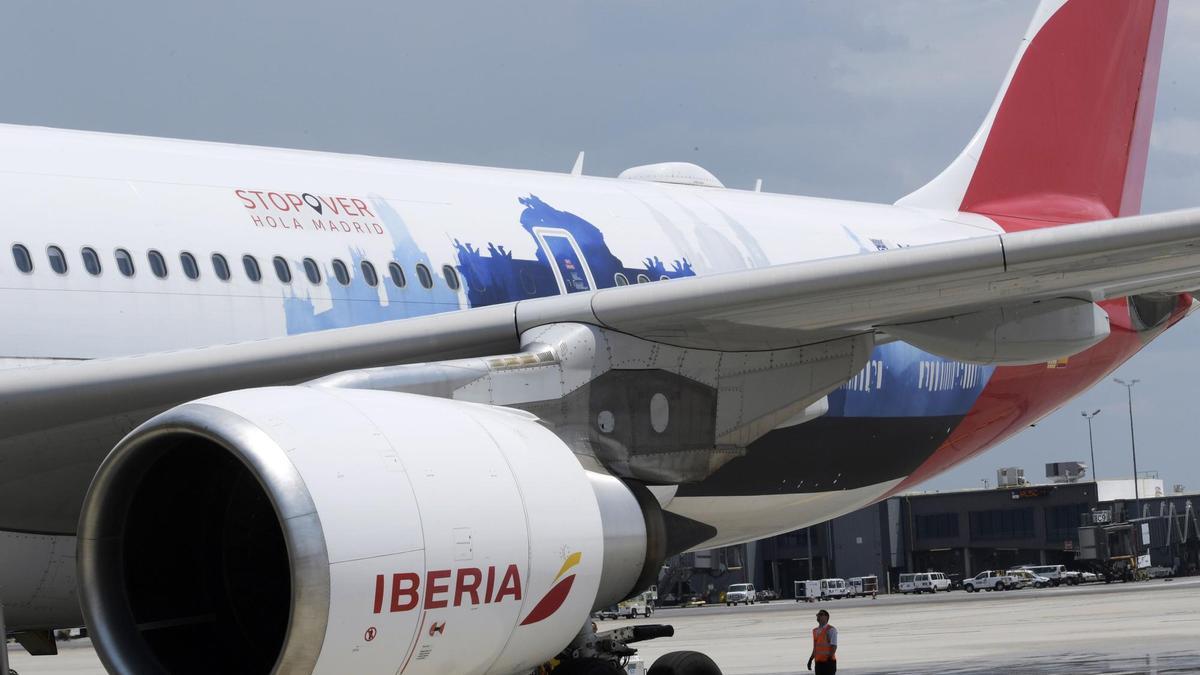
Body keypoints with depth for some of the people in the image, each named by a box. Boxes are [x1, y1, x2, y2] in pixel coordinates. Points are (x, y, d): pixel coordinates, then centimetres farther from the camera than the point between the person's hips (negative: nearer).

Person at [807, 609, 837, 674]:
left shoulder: (831, 630, -6)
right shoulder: (815, 631, 17)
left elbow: (834, 646, -12)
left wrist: (829, 659, -22)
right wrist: (810, 660, 18)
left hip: (828, 662, -7)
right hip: (818, 662, 7)